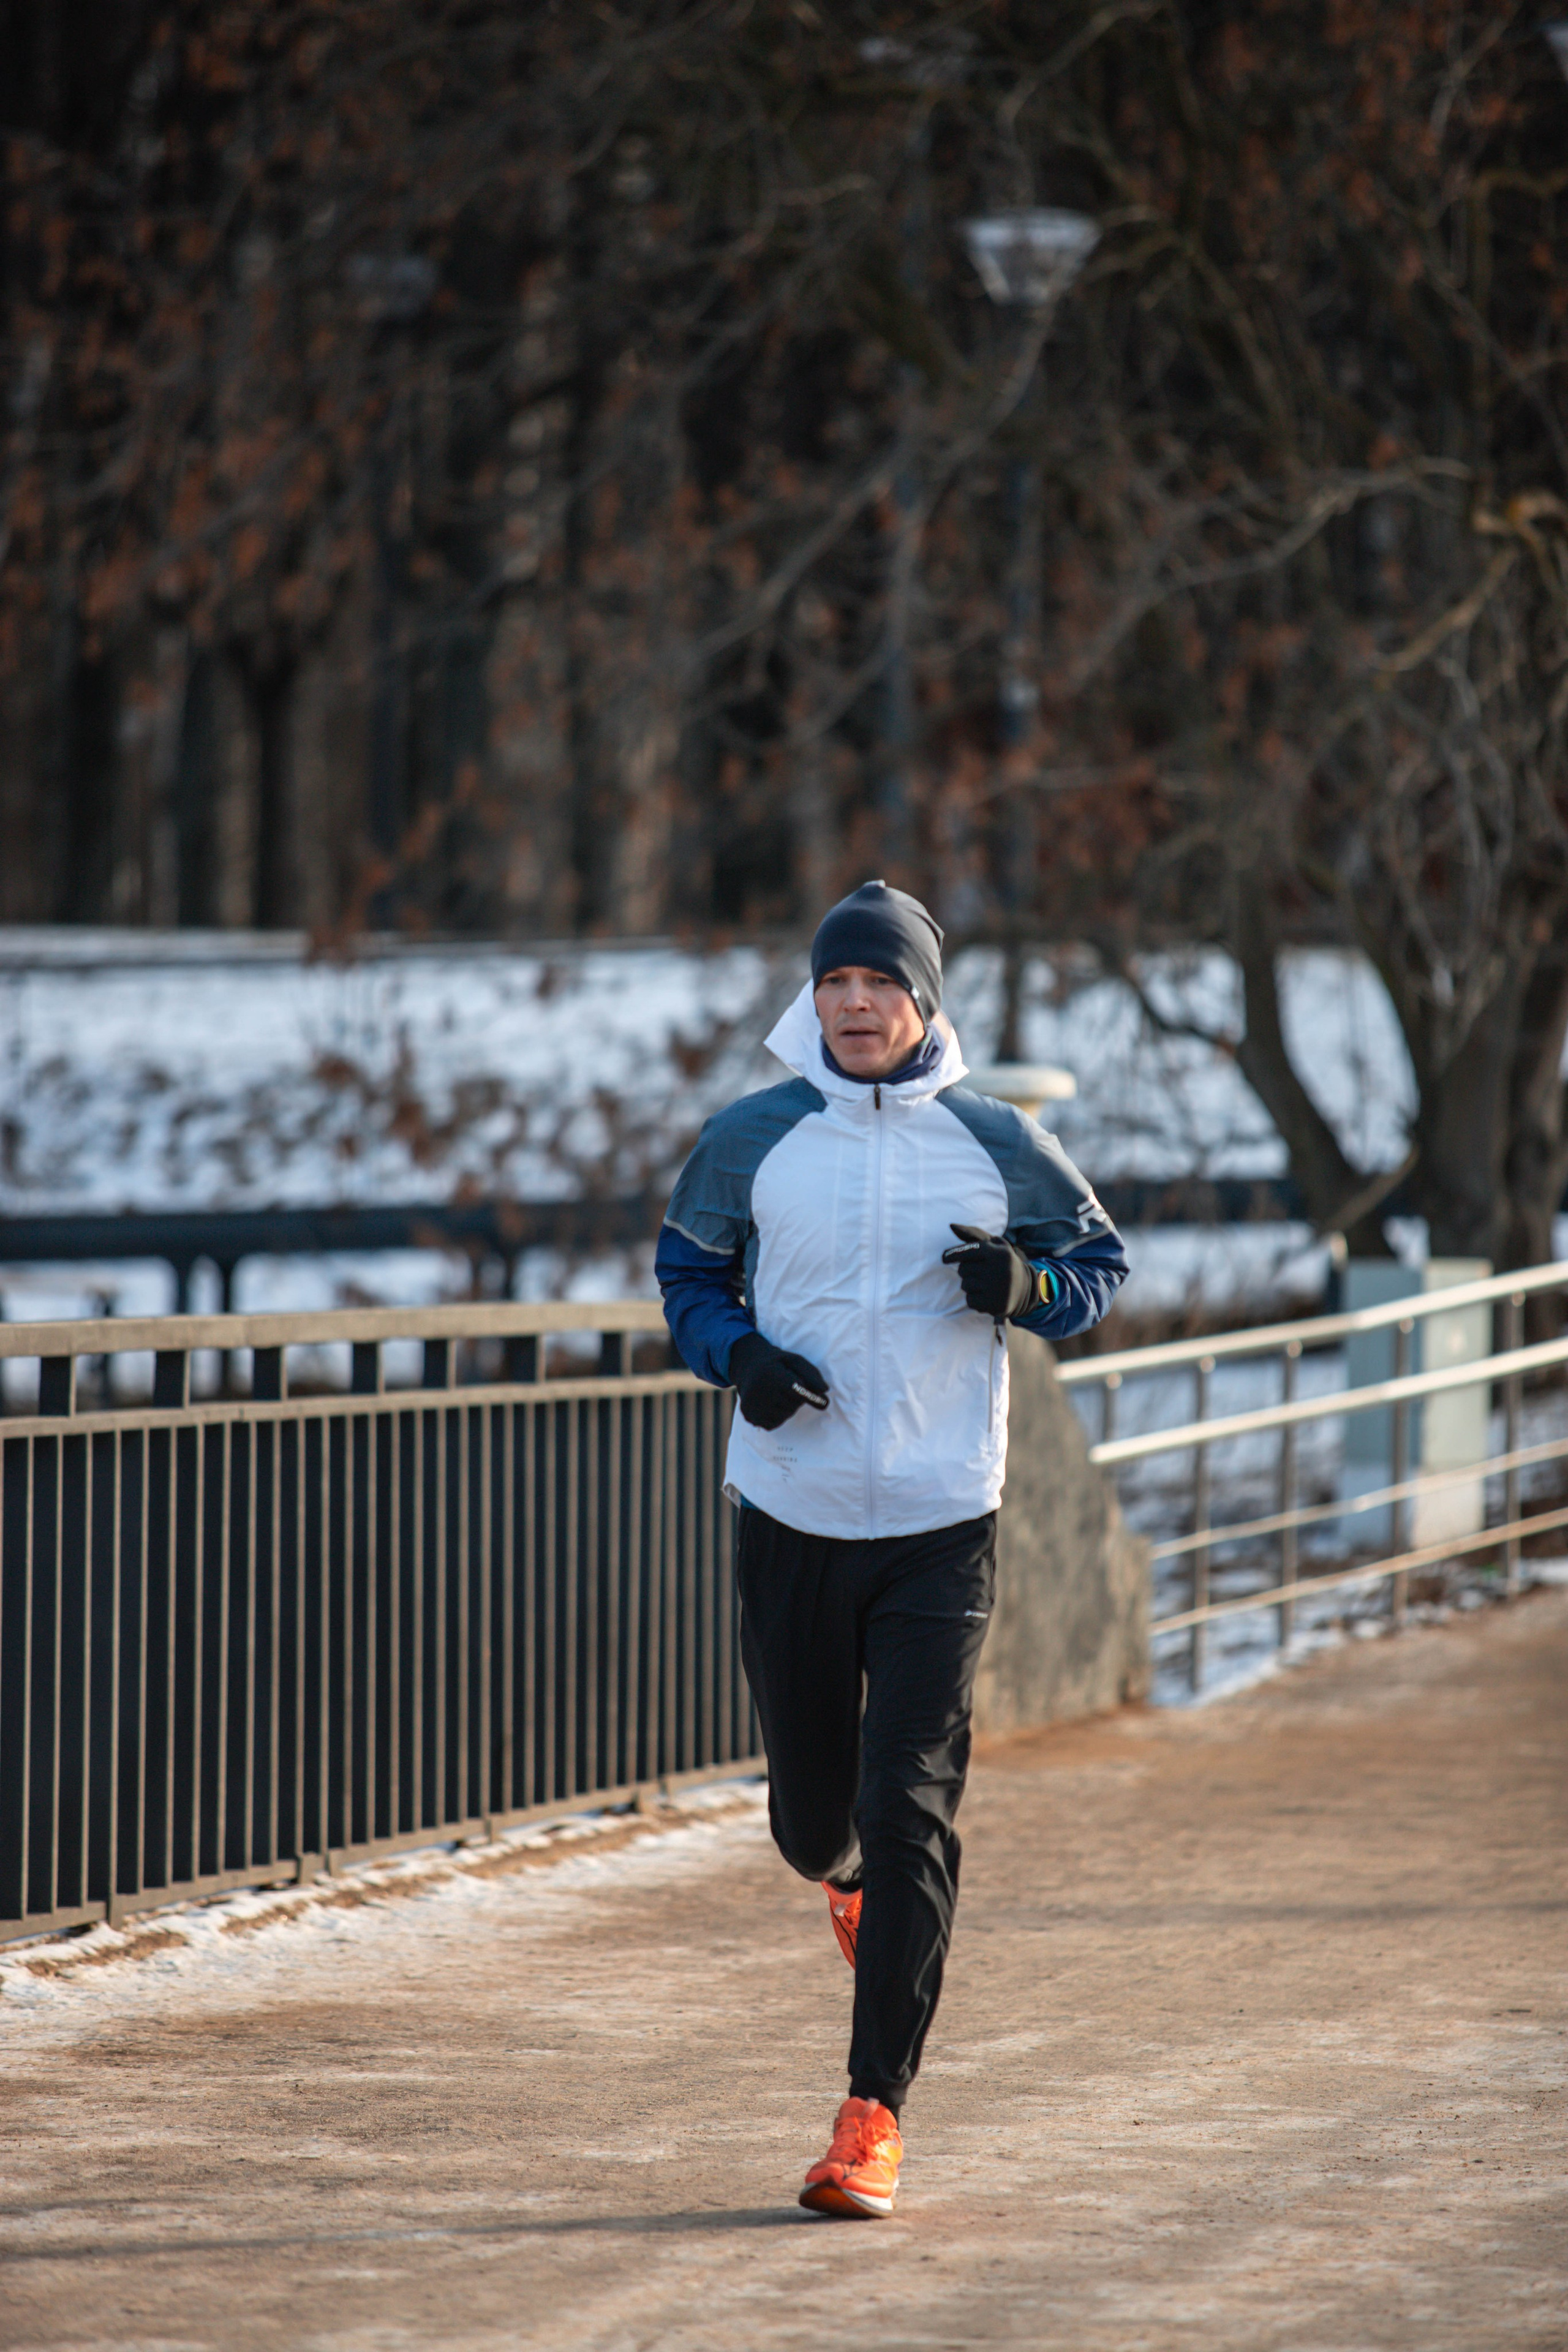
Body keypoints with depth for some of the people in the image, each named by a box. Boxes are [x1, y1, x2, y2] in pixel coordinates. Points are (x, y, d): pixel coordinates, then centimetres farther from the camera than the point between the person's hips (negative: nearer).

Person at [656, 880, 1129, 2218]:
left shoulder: (997, 1145, 0)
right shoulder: (751, 1141, 1)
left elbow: (1102, 1265, 10)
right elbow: (687, 1271, 13)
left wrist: (1025, 1285, -12)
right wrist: (738, 1354, -8)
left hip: (942, 1525, -2)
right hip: (790, 1514, 2)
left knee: (912, 1812, -11)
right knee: (812, 1810, 10)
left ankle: (876, 2114, -9)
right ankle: (851, 1878, 50)